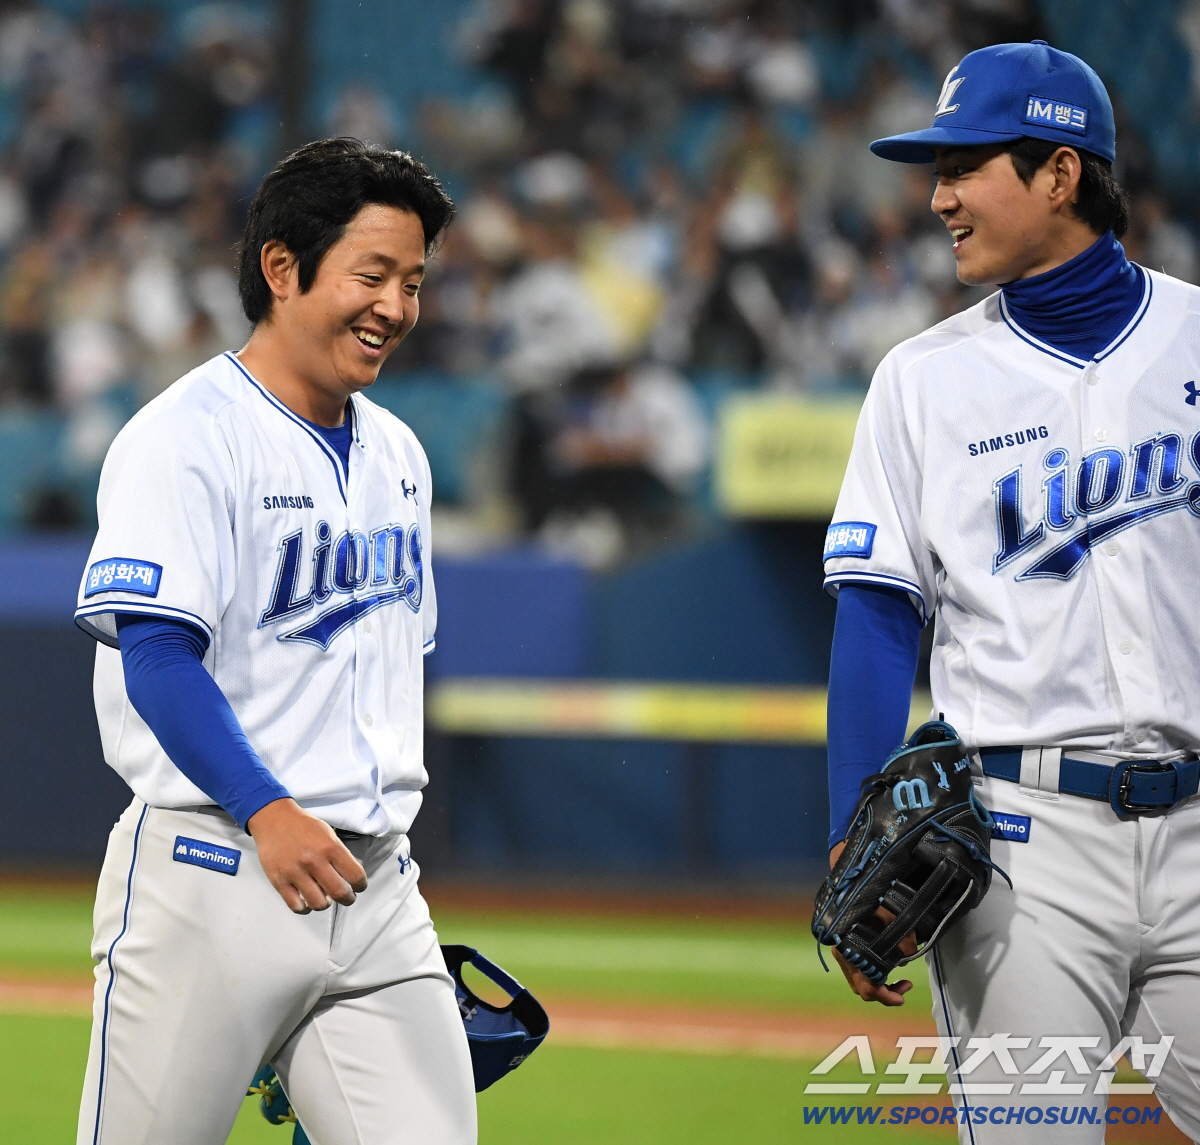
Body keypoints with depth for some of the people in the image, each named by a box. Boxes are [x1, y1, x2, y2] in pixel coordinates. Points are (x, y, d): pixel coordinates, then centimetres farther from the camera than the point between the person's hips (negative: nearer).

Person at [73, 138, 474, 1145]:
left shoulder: (397, 455, 17)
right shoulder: (185, 438, -8)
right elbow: (156, 653, -15)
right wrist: (270, 811, -23)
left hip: (374, 880, 7)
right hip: (212, 866, -7)